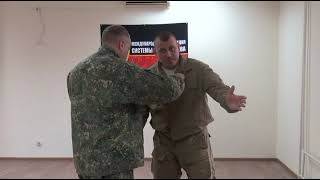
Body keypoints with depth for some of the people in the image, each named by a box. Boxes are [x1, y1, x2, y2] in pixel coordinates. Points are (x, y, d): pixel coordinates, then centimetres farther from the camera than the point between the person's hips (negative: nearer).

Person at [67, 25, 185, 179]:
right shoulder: (117, 68, -16)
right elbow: (167, 90, -16)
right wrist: (178, 79, 7)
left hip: (86, 159, 9)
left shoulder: (77, 72, 10)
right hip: (112, 161, -8)